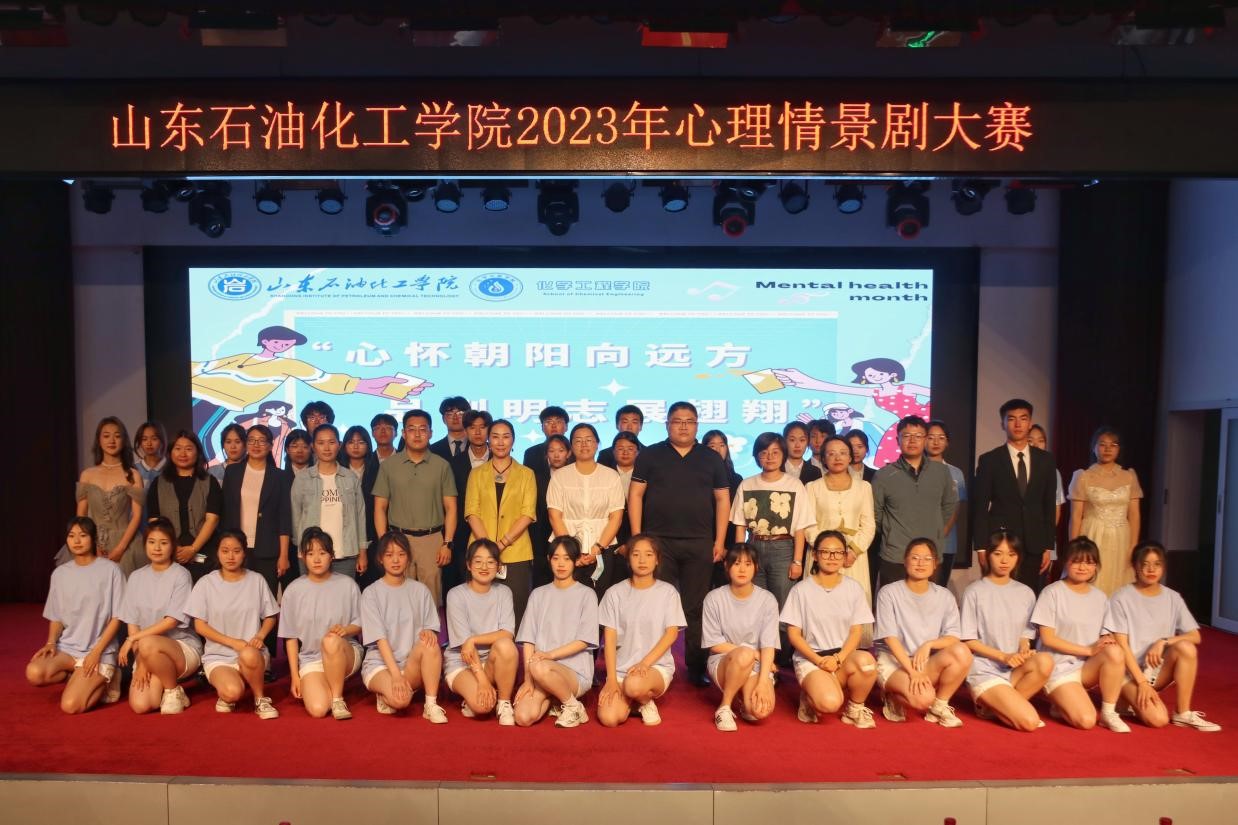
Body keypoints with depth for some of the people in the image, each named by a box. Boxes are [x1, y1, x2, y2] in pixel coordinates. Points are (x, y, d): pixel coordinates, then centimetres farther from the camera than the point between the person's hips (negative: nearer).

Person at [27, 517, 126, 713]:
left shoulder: (110, 570, -6)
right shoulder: (59, 573, 8)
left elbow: (117, 618, -6)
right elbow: (56, 617, 13)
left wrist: (96, 651, -14)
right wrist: (51, 642, -6)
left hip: (100, 651, -5)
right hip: (66, 648, 5)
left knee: (71, 706, -23)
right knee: (34, 673, -27)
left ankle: (104, 679, 9)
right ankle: (87, 681, 2)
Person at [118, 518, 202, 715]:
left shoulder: (181, 575, -7)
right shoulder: (136, 577, 7)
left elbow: (172, 621, -13)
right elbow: (132, 623, 2)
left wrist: (134, 639, -16)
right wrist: (140, 662, -9)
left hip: (184, 646, -4)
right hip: (149, 653, 4)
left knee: (148, 644, -36)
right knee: (140, 705, -20)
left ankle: (173, 690, -11)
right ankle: (163, 681, 15)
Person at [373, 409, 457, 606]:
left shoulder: (442, 466, 5)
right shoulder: (388, 465, 6)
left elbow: (450, 507, 4)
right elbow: (380, 507, 6)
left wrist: (447, 543, -3)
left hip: (432, 540, 0)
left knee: (432, 597, 0)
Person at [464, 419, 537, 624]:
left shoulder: (526, 474, 9)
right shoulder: (477, 474, 12)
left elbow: (527, 514, -1)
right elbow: (471, 512, 3)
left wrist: (502, 543, -12)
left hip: (516, 554, -1)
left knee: (516, 613, -3)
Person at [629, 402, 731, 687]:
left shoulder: (711, 458, 10)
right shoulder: (650, 455, 6)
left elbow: (722, 499, 9)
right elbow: (636, 495, 3)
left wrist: (720, 540, 3)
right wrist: (637, 537, -4)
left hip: (700, 544, 1)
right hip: (658, 541, -1)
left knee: (696, 608, 5)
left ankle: (697, 668, 13)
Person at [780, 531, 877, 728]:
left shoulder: (853, 588, 5)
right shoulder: (801, 590, -2)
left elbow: (856, 631, 2)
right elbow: (793, 634, -2)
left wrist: (838, 658, -14)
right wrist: (818, 660, -15)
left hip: (844, 656, 3)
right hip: (810, 659, -3)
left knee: (865, 660, -33)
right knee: (830, 703, -32)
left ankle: (855, 708, -3)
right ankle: (810, 699, 6)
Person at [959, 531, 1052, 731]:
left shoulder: (1026, 593, 8)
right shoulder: (975, 592, -6)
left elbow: (1025, 635, 13)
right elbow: (968, 641, -5)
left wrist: (1024, 653, -9)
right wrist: (1003, 656, -16)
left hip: (1014, 669, 5)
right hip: (984, 670, -5)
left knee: (1045, 661, -28)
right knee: (1029, 722, -24)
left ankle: (997, 704, -8)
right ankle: (987, 702, 6)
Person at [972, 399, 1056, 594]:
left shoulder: (1045, 460, 9)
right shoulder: (989, 460, 1)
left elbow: (1049, 506, 10)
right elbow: (980, 507, -1)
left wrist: (1049, 547, 6)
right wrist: (982, 548, -6)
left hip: (1035, 547, 2)